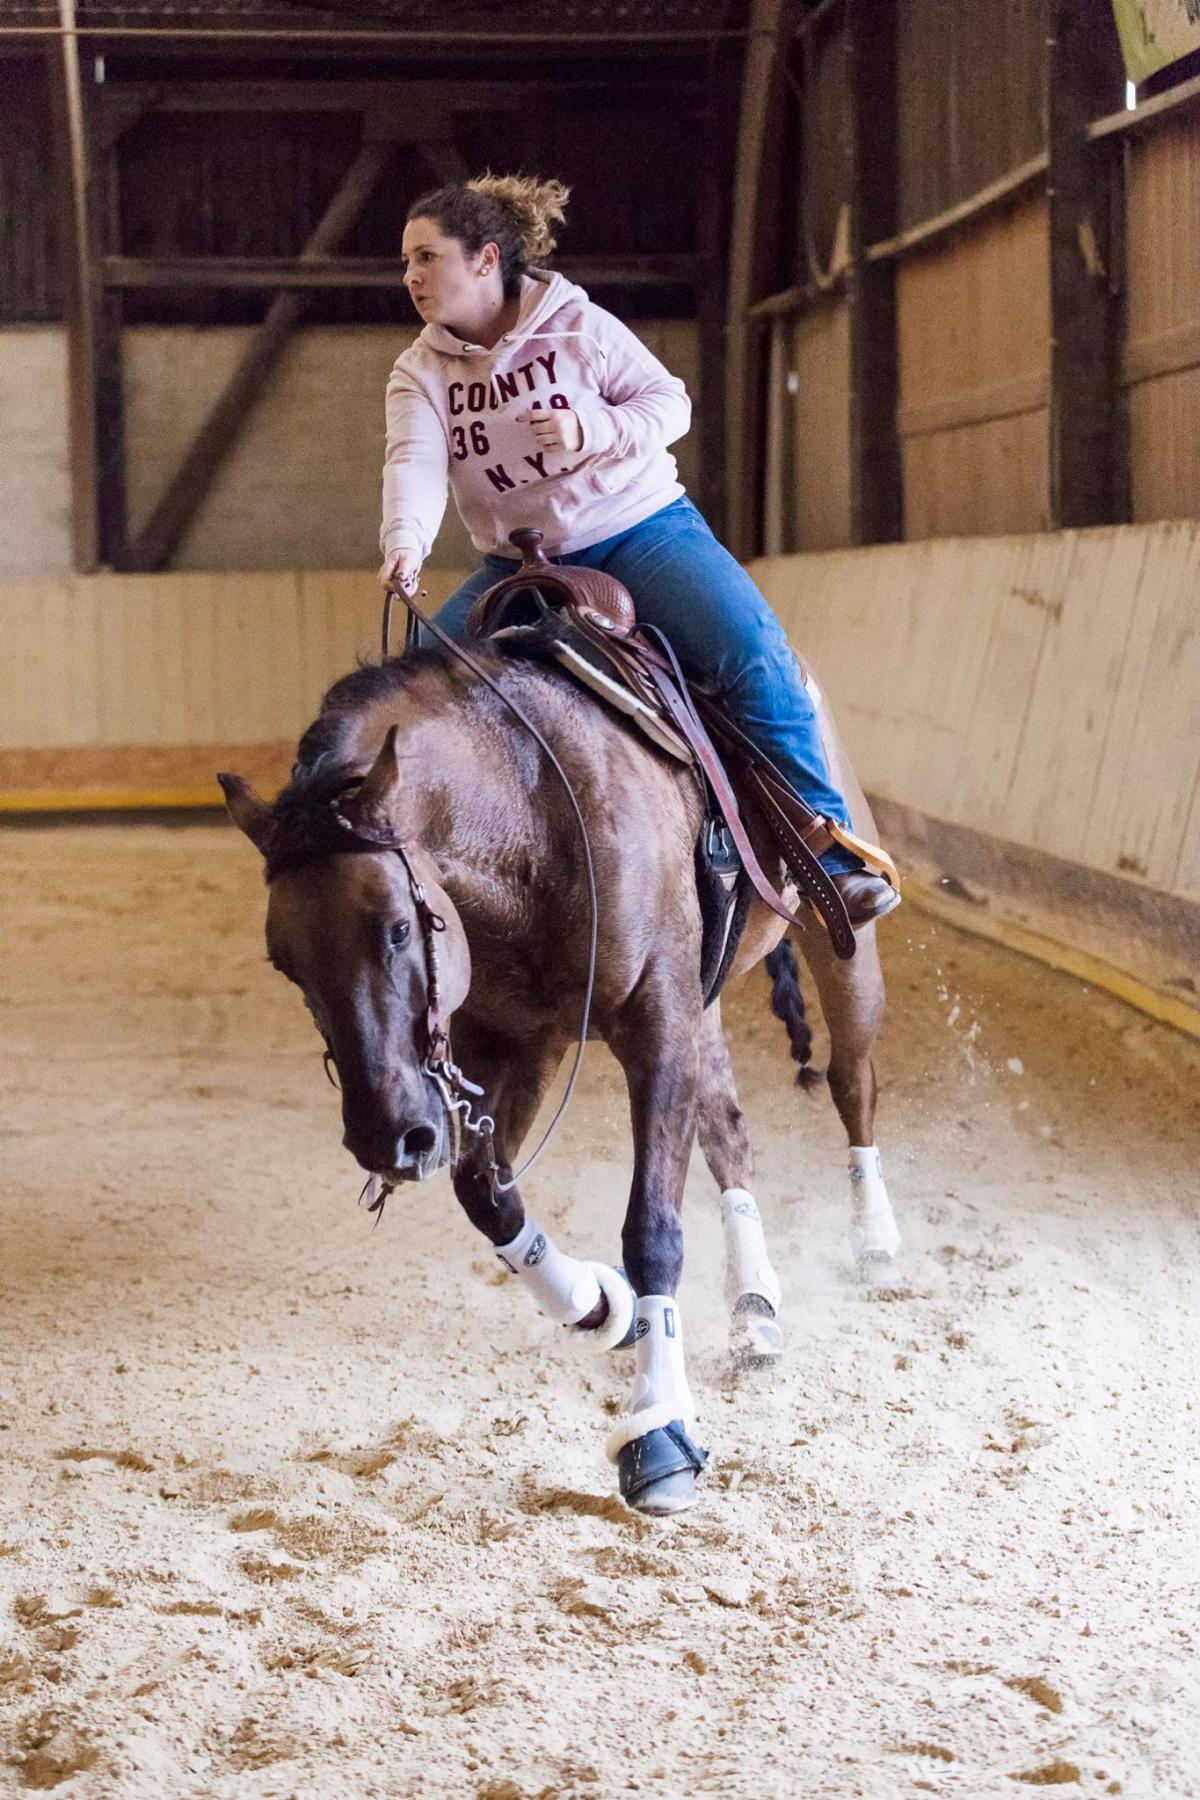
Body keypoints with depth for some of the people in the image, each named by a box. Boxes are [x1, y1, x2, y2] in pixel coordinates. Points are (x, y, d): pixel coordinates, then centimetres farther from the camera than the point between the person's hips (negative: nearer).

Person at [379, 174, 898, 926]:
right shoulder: (419, 373, -1)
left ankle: (833, 849, -20)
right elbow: (415, 462, -18)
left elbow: (669, 401, -6)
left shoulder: (577, 325, -7)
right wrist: (406, 541, -40)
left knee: (758, 660, -25)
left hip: (640, 529, -4)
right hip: (520, 565, 4)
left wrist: (591, 428, -26)